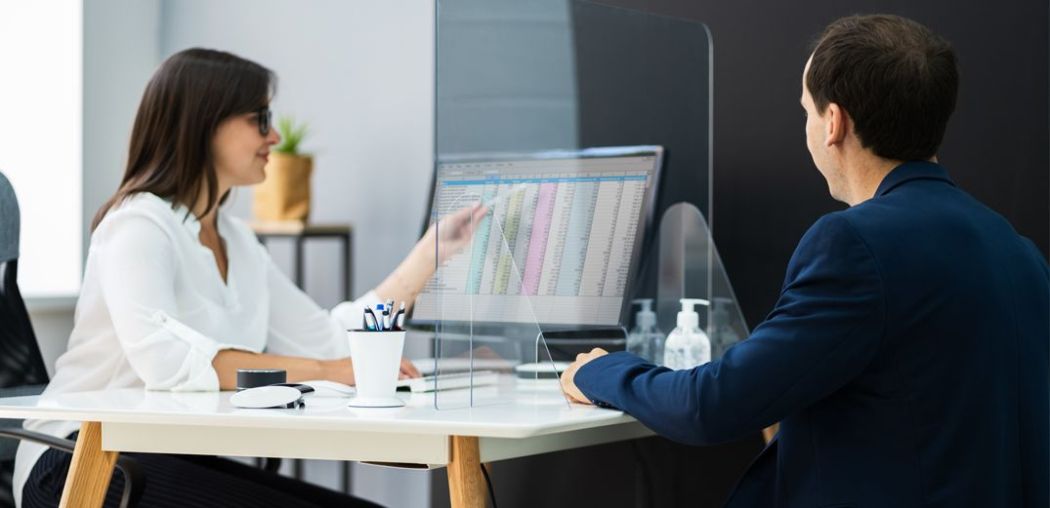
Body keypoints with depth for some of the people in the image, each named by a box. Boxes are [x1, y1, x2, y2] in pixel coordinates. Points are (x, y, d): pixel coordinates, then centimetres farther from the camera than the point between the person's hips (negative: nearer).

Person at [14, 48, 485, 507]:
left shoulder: (236, 241, 13)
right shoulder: (139, 224, -14)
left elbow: (332, 342, 9)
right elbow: (166, 360, -32)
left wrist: (435, 247, 10)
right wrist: (326, 371, -32)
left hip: (180, 460, 8)